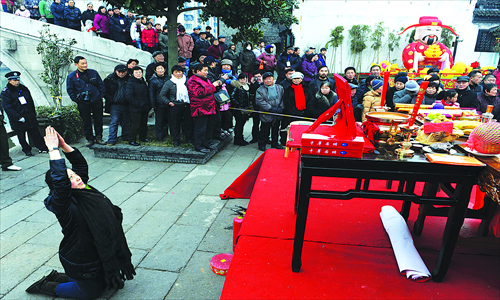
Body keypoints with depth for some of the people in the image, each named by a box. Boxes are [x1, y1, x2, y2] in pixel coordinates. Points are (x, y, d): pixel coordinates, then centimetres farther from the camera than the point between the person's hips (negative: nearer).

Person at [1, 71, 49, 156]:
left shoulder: (24, 89, 10)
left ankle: (42, 147, 12)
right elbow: (8, 107, -12)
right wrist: (18, 117, -19)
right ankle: (27, 150, 19)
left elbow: (31, 101, 18)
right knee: (21, 136, 6)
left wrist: (33, 113, 13)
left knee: (35, 133, 5)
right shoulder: (5, 92, -6)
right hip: (17, 120, -3)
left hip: (30, 116, 3)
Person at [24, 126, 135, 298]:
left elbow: (81, 163, 3)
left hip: (99, 253, 8)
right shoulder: (63, 205, -26)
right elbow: (60, 181, -45)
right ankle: (46, 286, 26)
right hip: (81, 262, -8)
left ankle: (57, 277, 34)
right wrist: (53, 149, -41)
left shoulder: (84, 191, -4)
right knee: (92, 292, 13)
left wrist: (63, 145, -8)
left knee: (103, 282, 25)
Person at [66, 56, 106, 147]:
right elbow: (70, 90, 5)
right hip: (83, 103, -1)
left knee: (98, 120, 6)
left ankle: (99, 137, 19)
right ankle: (90, 139, 17)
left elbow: (101, 85, 11)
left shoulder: (93, 73, 5)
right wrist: (76, 100, -2)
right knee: (86, 122, 5)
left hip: (96, 101, 1)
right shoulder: (71, 76, 0)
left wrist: (101, 96, 5)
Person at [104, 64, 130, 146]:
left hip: (126, 105, 2)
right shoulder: (110, 79, 1)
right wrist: (109, 99, -3)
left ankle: (126, 137, 25)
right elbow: (104, 90, 7)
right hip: (115, 105, -2)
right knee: (114, 122, -4)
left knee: (127, 122, 10)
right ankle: (112, 139, 2)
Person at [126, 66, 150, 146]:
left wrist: (148, 105, 11)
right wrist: (137, 104, -19)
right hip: (135, 109, -7)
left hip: (145, 108, 7)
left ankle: (143, 138, 30)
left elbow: (147, 94, 23)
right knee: (135, 125, -4)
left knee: (144, 124, 15)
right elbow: (128, 96, -19)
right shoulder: (130, 83, -10)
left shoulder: (143, 82, 15)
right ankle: (132, 140, 6)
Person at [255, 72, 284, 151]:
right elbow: (260, 101, -13)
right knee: (265, 130, 4)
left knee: (276, 129, 16)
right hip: (266, 115, -4)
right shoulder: (260, 90, -3)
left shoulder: (280, 88, 8)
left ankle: (275, 143, 32)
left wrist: (281, 108, -9)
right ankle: (262, 144, 17)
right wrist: (271, 109, -18)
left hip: (277, 115, 4)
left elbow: (283, 98, 6)